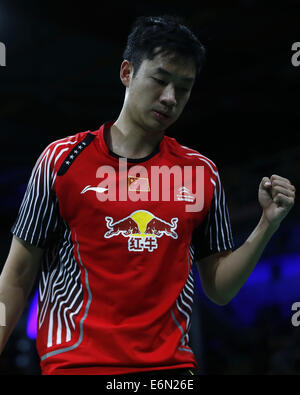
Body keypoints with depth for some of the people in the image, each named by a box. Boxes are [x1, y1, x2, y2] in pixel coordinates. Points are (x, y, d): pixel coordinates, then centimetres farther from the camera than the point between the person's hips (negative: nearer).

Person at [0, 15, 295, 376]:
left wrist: (267, 224, -3)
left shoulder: (203, 173, 6)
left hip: (172, 363, 2)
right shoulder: (62, 160, -1)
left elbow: (219, 289, 9)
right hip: (75, 362, -2)